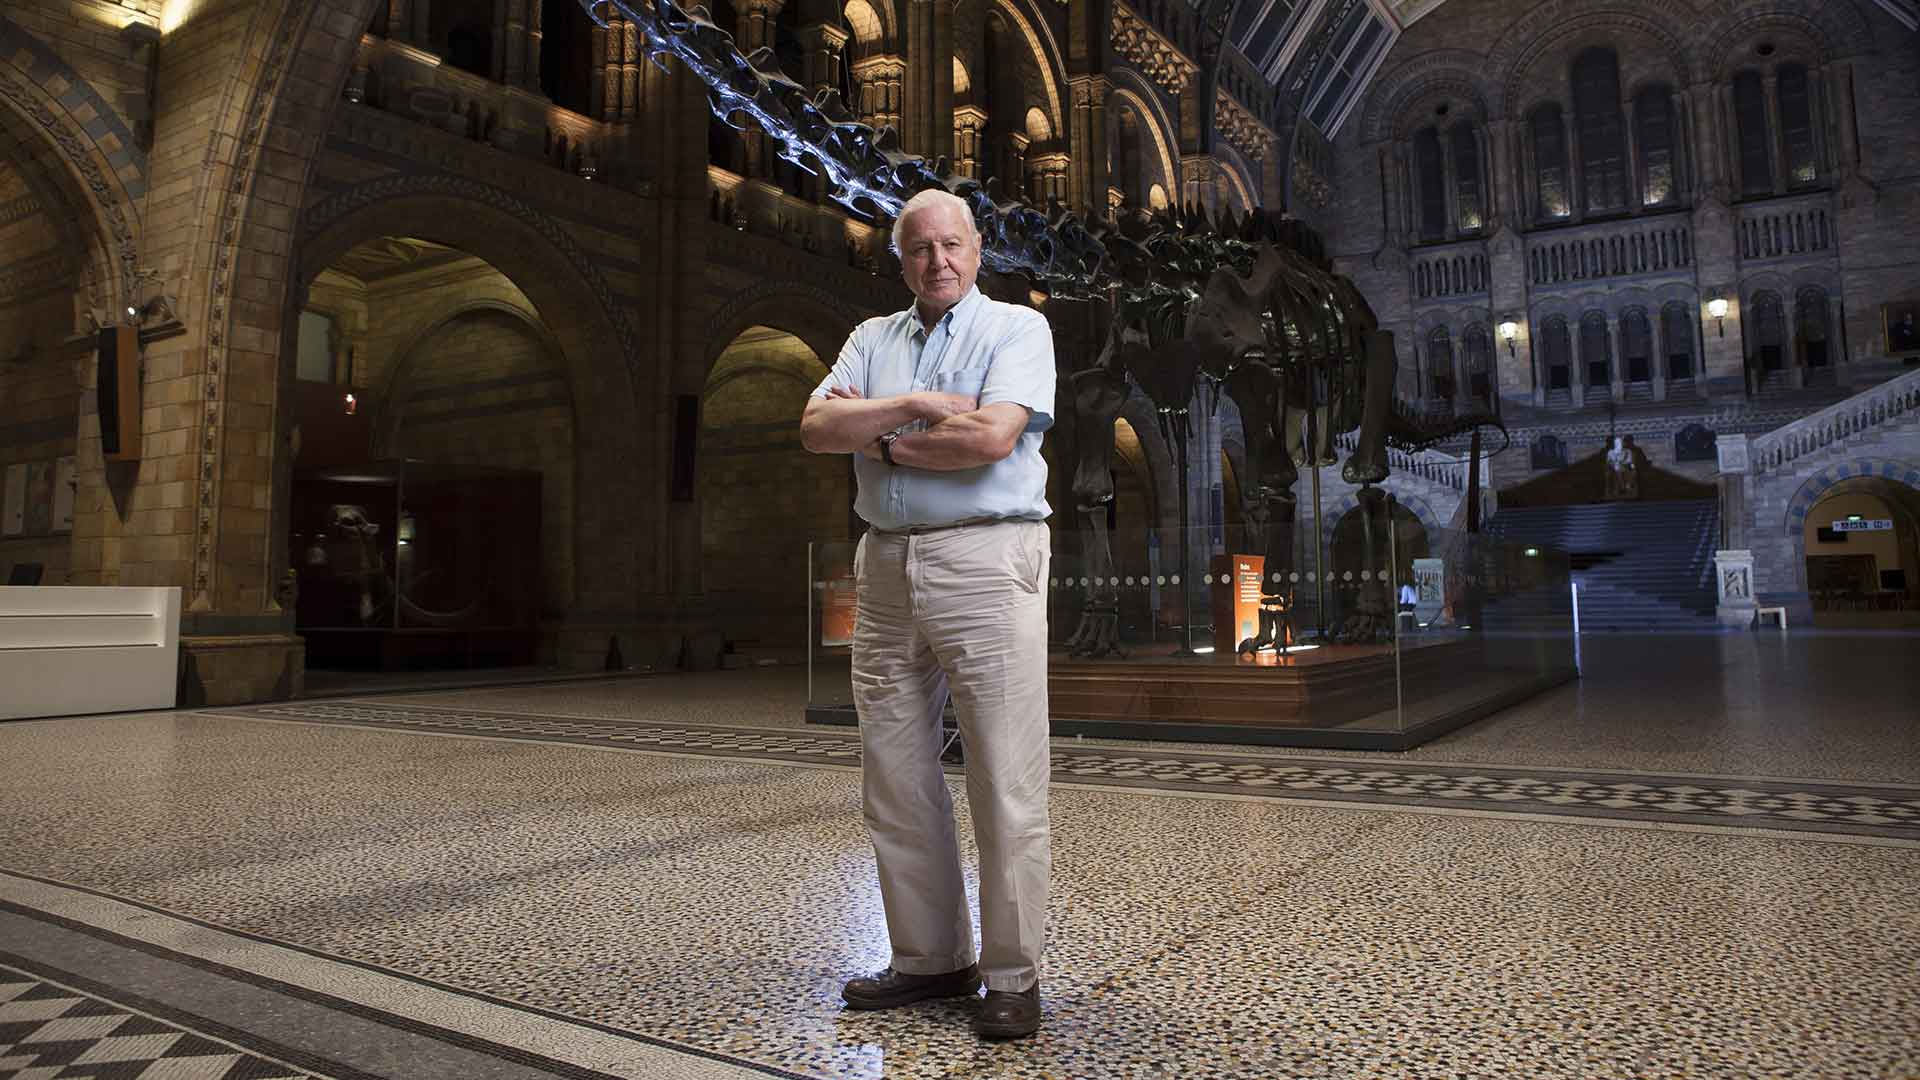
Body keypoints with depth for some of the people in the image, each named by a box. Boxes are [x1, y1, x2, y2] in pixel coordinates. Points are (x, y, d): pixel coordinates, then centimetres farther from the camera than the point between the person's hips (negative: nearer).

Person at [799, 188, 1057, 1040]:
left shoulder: (1018, 329, 4)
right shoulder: (872, 339, 19)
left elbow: (992, 436, -14)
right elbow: (816, 428, 3)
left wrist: (878, 437, -2)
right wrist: (914, 405, -8)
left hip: (986, 561, -5)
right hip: (885, 569, 6)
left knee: (1006, 780, -3)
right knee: (895, 778, 9)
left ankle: (1012, 975, 9)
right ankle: (930, 958, 23)